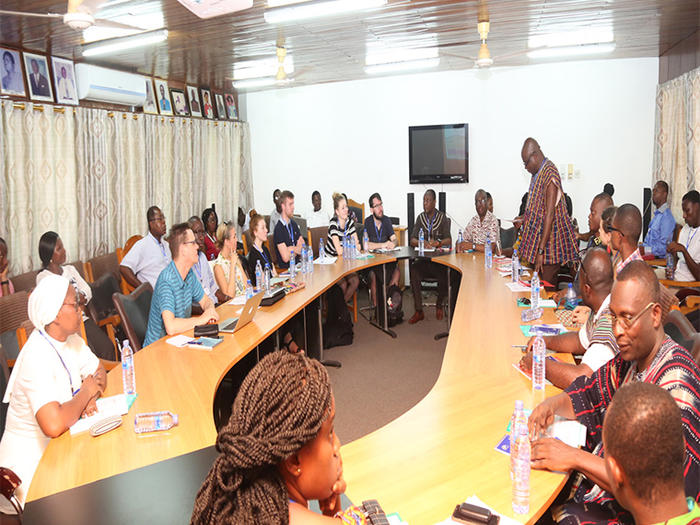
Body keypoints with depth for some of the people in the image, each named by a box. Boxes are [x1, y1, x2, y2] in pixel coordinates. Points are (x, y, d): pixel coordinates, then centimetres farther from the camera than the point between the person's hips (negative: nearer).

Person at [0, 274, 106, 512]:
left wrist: (91, 398, -13)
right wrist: (85, 392, -22)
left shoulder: (69, 338, -2)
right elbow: (54, 425, -39)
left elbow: (98, 372, 9)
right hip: (32, 463, -8)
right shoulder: (37, 357, -28)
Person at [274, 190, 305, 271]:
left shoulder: (293, 224, 14)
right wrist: (296, 250, 0)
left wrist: (292, 249, -5)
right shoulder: (278, 229, -12)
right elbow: (286, 257, -17)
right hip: (285, 268, -7)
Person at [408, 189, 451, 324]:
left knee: (444, 274, -31)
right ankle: (419, 311, -18)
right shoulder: (420, 218, 12)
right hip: (422, 258, 2)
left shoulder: (442, 218, 4)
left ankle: (439, 305, 1)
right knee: (413, 270, -28)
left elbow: (449, 240, -3)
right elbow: (412, 240, 4)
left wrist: (437, 243, -23)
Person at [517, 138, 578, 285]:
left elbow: (550, 215, -24)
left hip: (549, 242, -9)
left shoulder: (549, 174, -20)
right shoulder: (538, 173, 10)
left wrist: (541, 250, -26)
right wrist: (525, 218, 10)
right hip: (537, 237, 9)